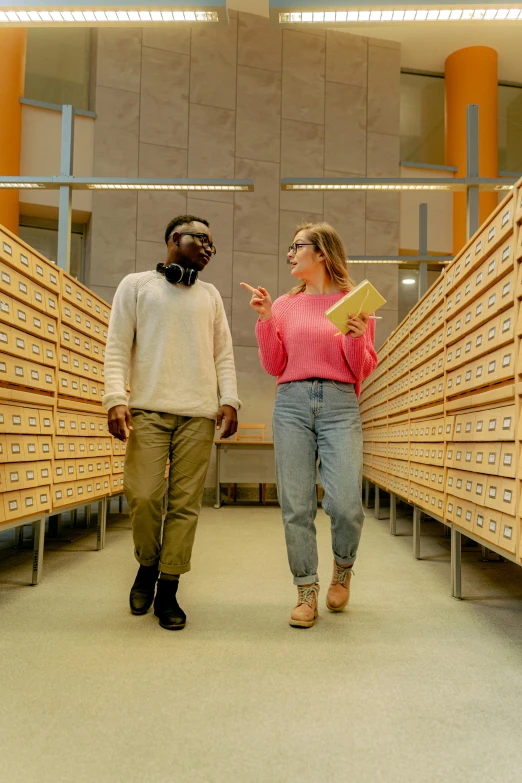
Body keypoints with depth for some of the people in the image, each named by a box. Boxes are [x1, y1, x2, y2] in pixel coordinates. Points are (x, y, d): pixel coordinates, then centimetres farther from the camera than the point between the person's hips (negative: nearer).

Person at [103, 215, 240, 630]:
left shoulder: (210, 295, 20)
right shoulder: (137, 285, 12)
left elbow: (224, 353, 15)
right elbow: (118, 346, 4)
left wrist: (229, 400, 1)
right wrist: (116, 398, -9)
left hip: (199, 414, 2)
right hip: (149, 409, -2)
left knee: (186, 503, -2)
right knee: (144, 496, -6)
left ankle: (168, 589, 9)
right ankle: (148, 565, 22)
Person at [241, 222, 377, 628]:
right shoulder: (285, 305, 13)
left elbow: (363, 370, 6)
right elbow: (274, 366, 9)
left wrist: (357, 337, -12)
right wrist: (265, 318, 1)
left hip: (340, 405, -2)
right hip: (292, 403, 2)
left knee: (345, 504, -10)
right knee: (296, 506, 1)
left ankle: (343, 568, 22)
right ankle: (307, 591, 17)